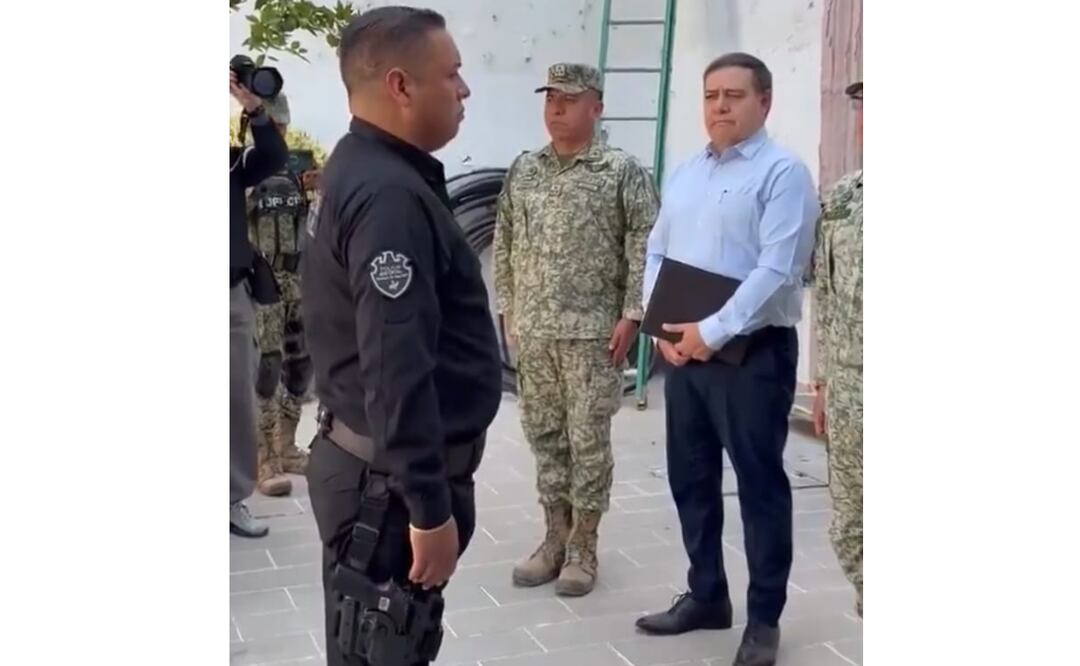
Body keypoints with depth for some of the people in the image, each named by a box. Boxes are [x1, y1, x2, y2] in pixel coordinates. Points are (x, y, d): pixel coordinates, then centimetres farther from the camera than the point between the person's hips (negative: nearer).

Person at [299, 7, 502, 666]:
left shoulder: (367, 171, 11)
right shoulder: (389, 195, -21)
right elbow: (396, 368, -27)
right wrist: (430, 507, -24)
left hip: (382, 467, 10)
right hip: (392, 479, -10)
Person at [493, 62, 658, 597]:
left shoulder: (623, 171, -4)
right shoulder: (523, 171, 10)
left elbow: (645, 248, -8)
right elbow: (505, 245, 13)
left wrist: (630, 315, -13)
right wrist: (507, 308, 8)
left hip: (593, 330, -5)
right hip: (532, 330, 5)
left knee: (589, 440, 2)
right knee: (544, 436, 11)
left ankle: (583, 547, 13)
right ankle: (555, 538, 23)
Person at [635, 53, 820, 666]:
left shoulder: (782, 172, -8)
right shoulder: (683, 175, 14)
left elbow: (777, 271, -18)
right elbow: (656, 256, 14)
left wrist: (714, 332, -19)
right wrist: (661, 325, -2)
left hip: (752, 353, -7)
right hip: (683, 350, 7)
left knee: (760, 485, 3)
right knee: (691, 478, 14)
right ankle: (706, 595, 31)